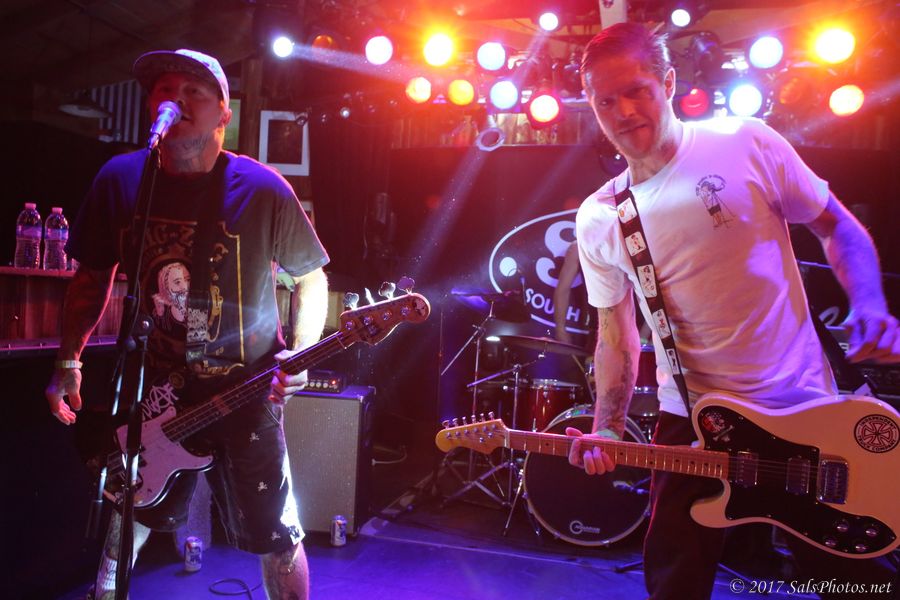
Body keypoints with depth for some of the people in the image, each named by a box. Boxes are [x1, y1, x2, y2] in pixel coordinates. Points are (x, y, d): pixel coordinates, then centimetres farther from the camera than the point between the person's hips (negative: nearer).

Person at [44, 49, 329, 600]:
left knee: (277, 540, 5)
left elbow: (312, 277, -1)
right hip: (154, 388, 4)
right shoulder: (119, 180, -2)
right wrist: (69, 360, 3)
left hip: (246, 389, -3)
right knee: (122, 525, 19)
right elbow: (92, 275, 9)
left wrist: (301, 355, -11)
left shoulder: (264, 190, -12)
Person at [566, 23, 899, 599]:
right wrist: (607, 430, -7)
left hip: (805, 408, -1)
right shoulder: (598, 222, -1)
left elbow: (838, 227, 2)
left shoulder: (746, 144, -7)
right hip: (691, 421, 2)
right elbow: (617, 334, 4)